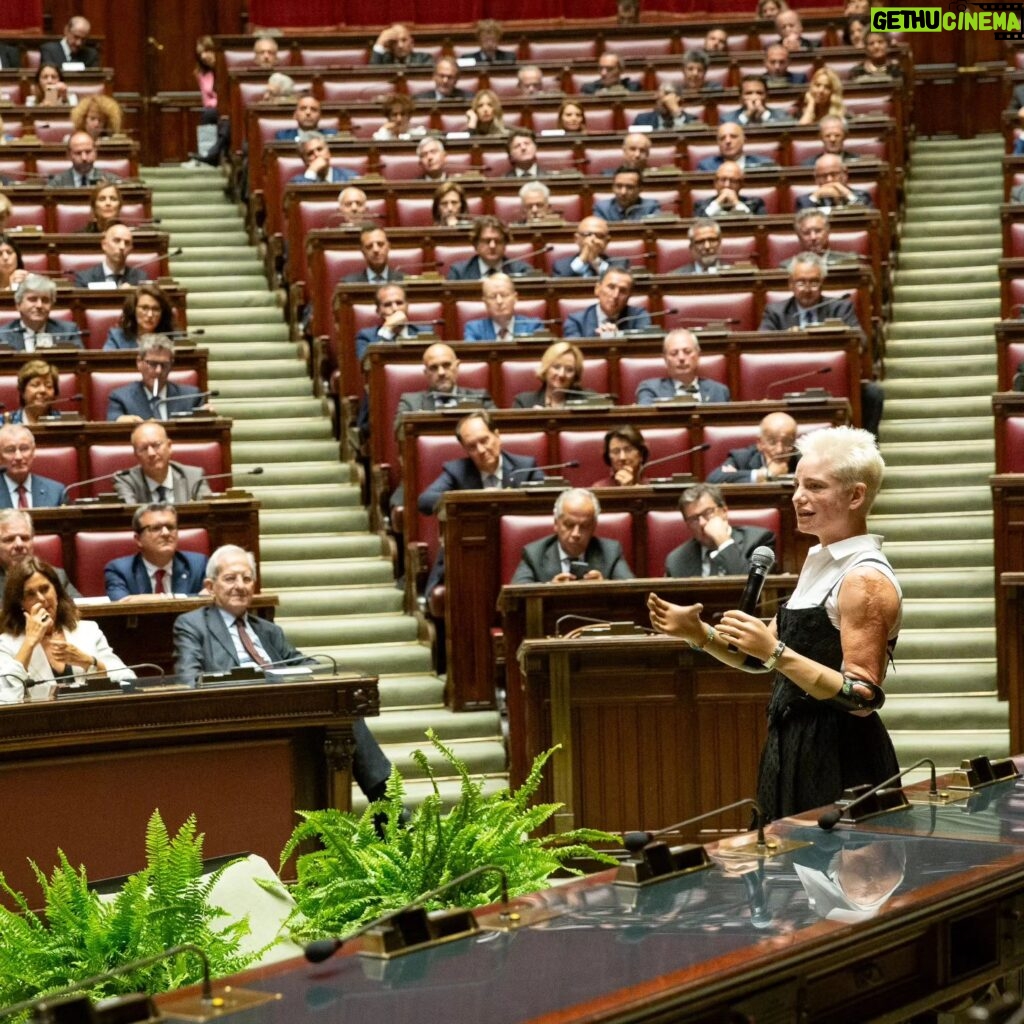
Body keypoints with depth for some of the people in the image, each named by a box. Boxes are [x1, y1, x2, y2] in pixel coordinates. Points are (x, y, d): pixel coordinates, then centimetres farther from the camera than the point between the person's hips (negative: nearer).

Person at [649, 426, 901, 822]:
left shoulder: (866, 580, -16)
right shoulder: (818, 561, 12)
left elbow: (863, 697, -23)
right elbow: (763, 658, 17)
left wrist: (776, 652, -29)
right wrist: (698, 633, 3)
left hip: (839, 767, -9)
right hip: (795, 753, 9)